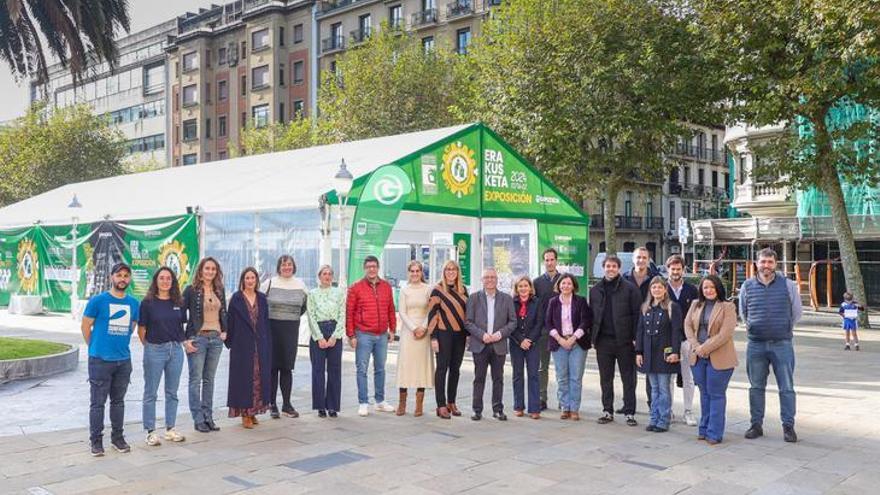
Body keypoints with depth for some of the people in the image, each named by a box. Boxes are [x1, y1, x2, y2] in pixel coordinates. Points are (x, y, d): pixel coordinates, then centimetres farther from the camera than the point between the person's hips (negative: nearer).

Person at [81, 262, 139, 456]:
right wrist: (96, 347, 5)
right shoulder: (98, 300, -6)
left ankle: (117, 437, 23)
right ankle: (96, 440, 10)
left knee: (118, 401, 13)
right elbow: (85, 326, 0)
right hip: (100, 360, -4)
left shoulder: (134, 303, 7)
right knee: (97, 402, 1)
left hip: (124, 360, 4)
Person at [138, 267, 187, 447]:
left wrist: (182, 341, 5)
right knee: (150, 393, 4)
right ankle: (150, 432, 11)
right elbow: (141, 329, -1)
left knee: (172, 392, 12)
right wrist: (148, 346, 2)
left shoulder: (178, 302, 6)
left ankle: (170, 429, 22)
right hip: (154, 350, -4)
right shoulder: (148, 302, -5)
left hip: (176, 349, 4)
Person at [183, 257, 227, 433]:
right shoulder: (191, 290, -5)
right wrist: (185, 340, -10)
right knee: (196, 379, 1)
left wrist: (224, 331, 8)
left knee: (209, 379, 10)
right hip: (197, 338, -4)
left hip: (216, 339, 5)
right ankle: (198, 419, 7)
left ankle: (208, 417, 17)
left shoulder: (220, 290, 9)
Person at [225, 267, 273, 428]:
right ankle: (245, 414, 5)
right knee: (244, 377, -1)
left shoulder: (262, 298, 9)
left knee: (258, 377, 6)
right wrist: (229, 342, -6)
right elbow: (230, 321, -2)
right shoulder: (236, 298, -2)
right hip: (242, 344, -4)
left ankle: (253, 411, 16)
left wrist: (268, 344, 6)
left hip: (260, 344, 4)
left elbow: (266, 322, 10)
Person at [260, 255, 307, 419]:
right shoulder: (269, 283, -2)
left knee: (287, 367, 6)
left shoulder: (300, 285, 7)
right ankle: (272, 404, 10)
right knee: (272, 366, 1)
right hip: (272, 329, -2)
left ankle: (286, 404, 13)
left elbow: (305, 306, 21)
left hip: (291, 330, 2)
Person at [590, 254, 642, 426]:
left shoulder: (630, 289, -3)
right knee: (605, 379, 10)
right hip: (603, 340, 4)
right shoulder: (595, 290, 10)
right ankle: (607, 411, 19)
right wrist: (593, 338, 5)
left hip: (624, 341, -4)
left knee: (628, 379, 4)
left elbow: (637, 314, -5)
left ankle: (630, 412, 10)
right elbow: (592, 315, 12)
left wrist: (635, 338, -11)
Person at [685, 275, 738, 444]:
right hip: (698, 357, 5)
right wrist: (696, 346, -8)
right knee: (704, 393, 14)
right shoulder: (696, 305, 11)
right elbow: (688, 325, 7)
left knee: (716, 395, 1)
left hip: (719, 358, -5)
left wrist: (704, 348, -15)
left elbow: (725, 334, -14)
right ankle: (704, 430, 23)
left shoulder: (727, 307, -6)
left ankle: (714, 433, 8)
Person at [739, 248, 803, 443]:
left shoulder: (788, 285, -2)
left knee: (786, 388, 1)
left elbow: (796, 312, 9)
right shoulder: (747, 286, 3)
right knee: (756, 387, 9)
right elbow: (743, 312, 18)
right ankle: (756, 424, 18)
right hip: (756, 344, 2)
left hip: (782, 344, -2)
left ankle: (788, 426, 10)